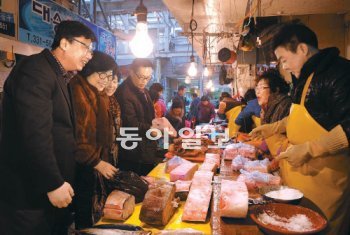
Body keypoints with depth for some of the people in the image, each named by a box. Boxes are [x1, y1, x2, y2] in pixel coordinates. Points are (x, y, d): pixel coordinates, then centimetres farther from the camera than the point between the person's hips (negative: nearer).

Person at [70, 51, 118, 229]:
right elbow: (76, 138, -22)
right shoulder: (77, 92, -18)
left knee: (89, 212, 19)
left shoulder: (100, 96, 13)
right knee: (83, 217, 6)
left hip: (94, 168, 9)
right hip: (80, 169, -8)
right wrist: (97, 163, -17)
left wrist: (103, 161, 8)